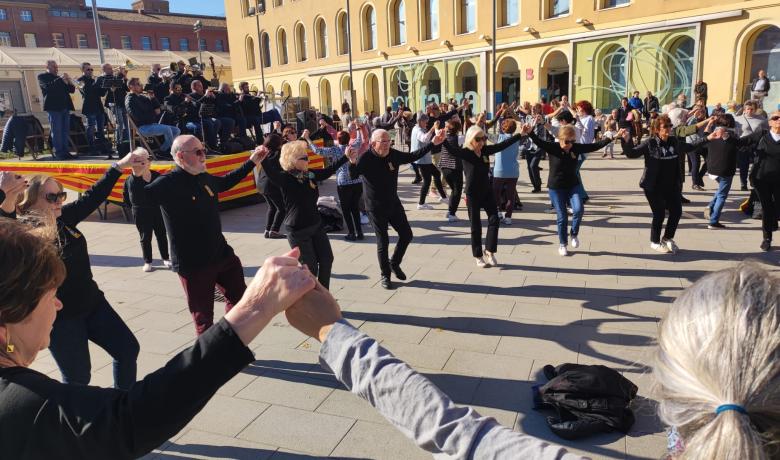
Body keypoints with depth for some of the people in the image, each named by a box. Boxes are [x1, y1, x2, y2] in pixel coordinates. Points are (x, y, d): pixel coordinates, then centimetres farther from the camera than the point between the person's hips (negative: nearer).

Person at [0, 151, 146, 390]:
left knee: (127, 349, 12)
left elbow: (93, 196, 10)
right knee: (78, 378, 5)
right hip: (59, 317, -7)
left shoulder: (64, 218, 0)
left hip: (91, 302, 7)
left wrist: (120, 165, 11)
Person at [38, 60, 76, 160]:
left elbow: (72, 90, 16)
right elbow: (48, 86, -13)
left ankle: (65, 151, 8)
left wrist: (69, 82, -3)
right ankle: (58, 153, -7)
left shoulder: (60, 78, 22)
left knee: (65, 131, 4)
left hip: (65, 107, 6)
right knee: (56, 131, -7)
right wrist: (60, 79, -14)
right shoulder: (42, 76, 5)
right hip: (54, 107, -6)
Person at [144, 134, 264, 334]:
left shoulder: (205, 177, 6)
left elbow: (225, 182, 26)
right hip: (193, 264, -8)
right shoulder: (168, 183, -17)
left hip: (222, 254, 8)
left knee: (239, 298, 21)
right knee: (203, 315, 5)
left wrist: (251, 163, 29)